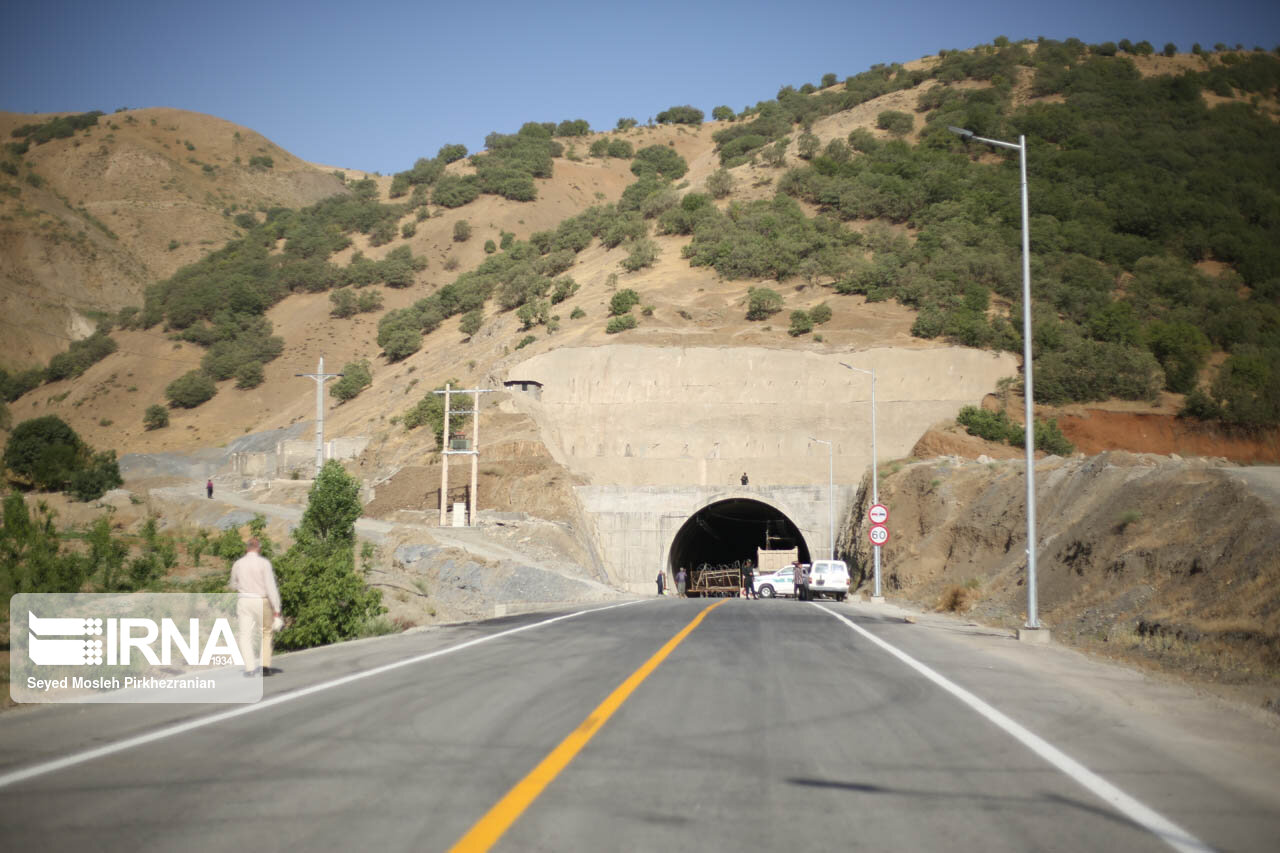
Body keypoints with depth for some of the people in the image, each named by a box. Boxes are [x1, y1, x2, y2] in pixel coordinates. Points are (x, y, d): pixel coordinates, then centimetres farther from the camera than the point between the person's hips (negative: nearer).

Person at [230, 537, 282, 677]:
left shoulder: (238, 564, 3)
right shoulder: (264, 563, -9)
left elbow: (233, 586, 18)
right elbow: (271, 587, -13)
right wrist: (276, 610, -11)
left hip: (244, 601, 2)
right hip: (262, 601, -2)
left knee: (245, 635, 2)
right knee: (266, 633, 13)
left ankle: (250, 668, -9)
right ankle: (265, 666, 9)